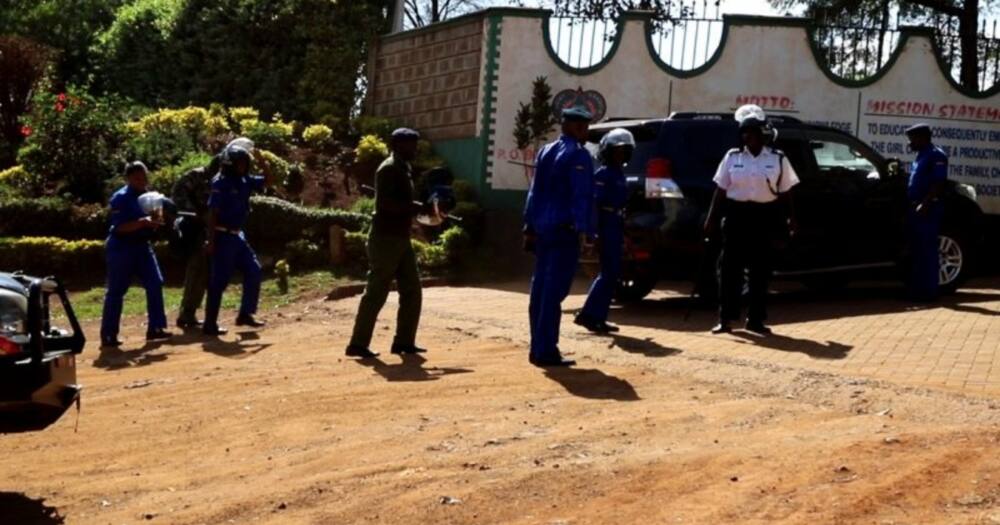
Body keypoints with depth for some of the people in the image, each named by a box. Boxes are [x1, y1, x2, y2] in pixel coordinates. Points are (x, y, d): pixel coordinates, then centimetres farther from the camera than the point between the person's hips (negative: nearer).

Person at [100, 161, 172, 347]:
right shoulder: (121, 198, -14)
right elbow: (120, 227, -22)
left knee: (155, 284, 2)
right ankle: (108, 336, 3)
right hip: (122, 248, -7)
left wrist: (155, 221, -5)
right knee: (115, 292, -2)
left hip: (142, 246, 7)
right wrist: (142, 222, -31)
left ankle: (155, 328, 10)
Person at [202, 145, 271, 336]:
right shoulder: (221, 183, -15)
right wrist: (211, 240, -21)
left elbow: (268, 181, 15)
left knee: (253, 271, 8)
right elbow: (213, 213, -18)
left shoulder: (245, 181, 8)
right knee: (220, 280, -4)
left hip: (237, 236, 8)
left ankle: (246, 314, 16)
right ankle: (210, 324, 3)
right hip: (223, 237, -8)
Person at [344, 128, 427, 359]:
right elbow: (385, 203, -25)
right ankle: (358, 344, -1)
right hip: (386, 240, -10)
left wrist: (416, 210, 10)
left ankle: (404, 341, 15)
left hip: (401, 239, 10)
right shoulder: (389, 169, -13)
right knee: (376, 294, -7)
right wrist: (416, 207, -19)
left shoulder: (404, 168, 17)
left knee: (412, 291, 10)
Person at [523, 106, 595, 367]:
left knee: (540, 288, 10)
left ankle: (538, 348, 15)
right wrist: (584, 231, -21)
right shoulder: (578, 155, -9)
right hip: (564, 230, -8)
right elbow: (582, 195, -17)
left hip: (543, 229, 8)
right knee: (554, 291, -7)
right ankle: (546, 351, -6)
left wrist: (530, 226, 18)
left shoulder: (546, 152, 16)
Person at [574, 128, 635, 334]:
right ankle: (591, 315, -5)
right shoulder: (602, 174, -10)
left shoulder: (619, 174, 16)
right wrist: (597, 233, -23)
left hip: (616, 228, 9)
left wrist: (623, 232, 20)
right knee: (609, 274, -10)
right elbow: (595, 204, -17)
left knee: (611, 274, 10)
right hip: (606, 227, -9)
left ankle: (593, 317, 16)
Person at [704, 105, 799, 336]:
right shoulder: (732, 157, 5)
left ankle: (755, 319, 13)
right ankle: (725, 318, 6)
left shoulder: (778, 159, 4)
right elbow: (721, 190, 4)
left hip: (765, 216, 0)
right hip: (736, 214, 0)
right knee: (730, 267, 0)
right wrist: (711, 219, -1)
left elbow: (785, 193, 6)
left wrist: (791, 219, 0)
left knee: (760, 270, 4)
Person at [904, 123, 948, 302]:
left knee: (927, 251, -8)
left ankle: (928, 291, -6)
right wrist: (912, 206, 16)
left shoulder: (936, 155, -9)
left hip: (927, 210, -10)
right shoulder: (920, 156, 19)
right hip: (916, 209, 10)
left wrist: (924, 205, -24)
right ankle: (917, 290, 16)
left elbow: (938, 184, -18)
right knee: (916, 251, 11)